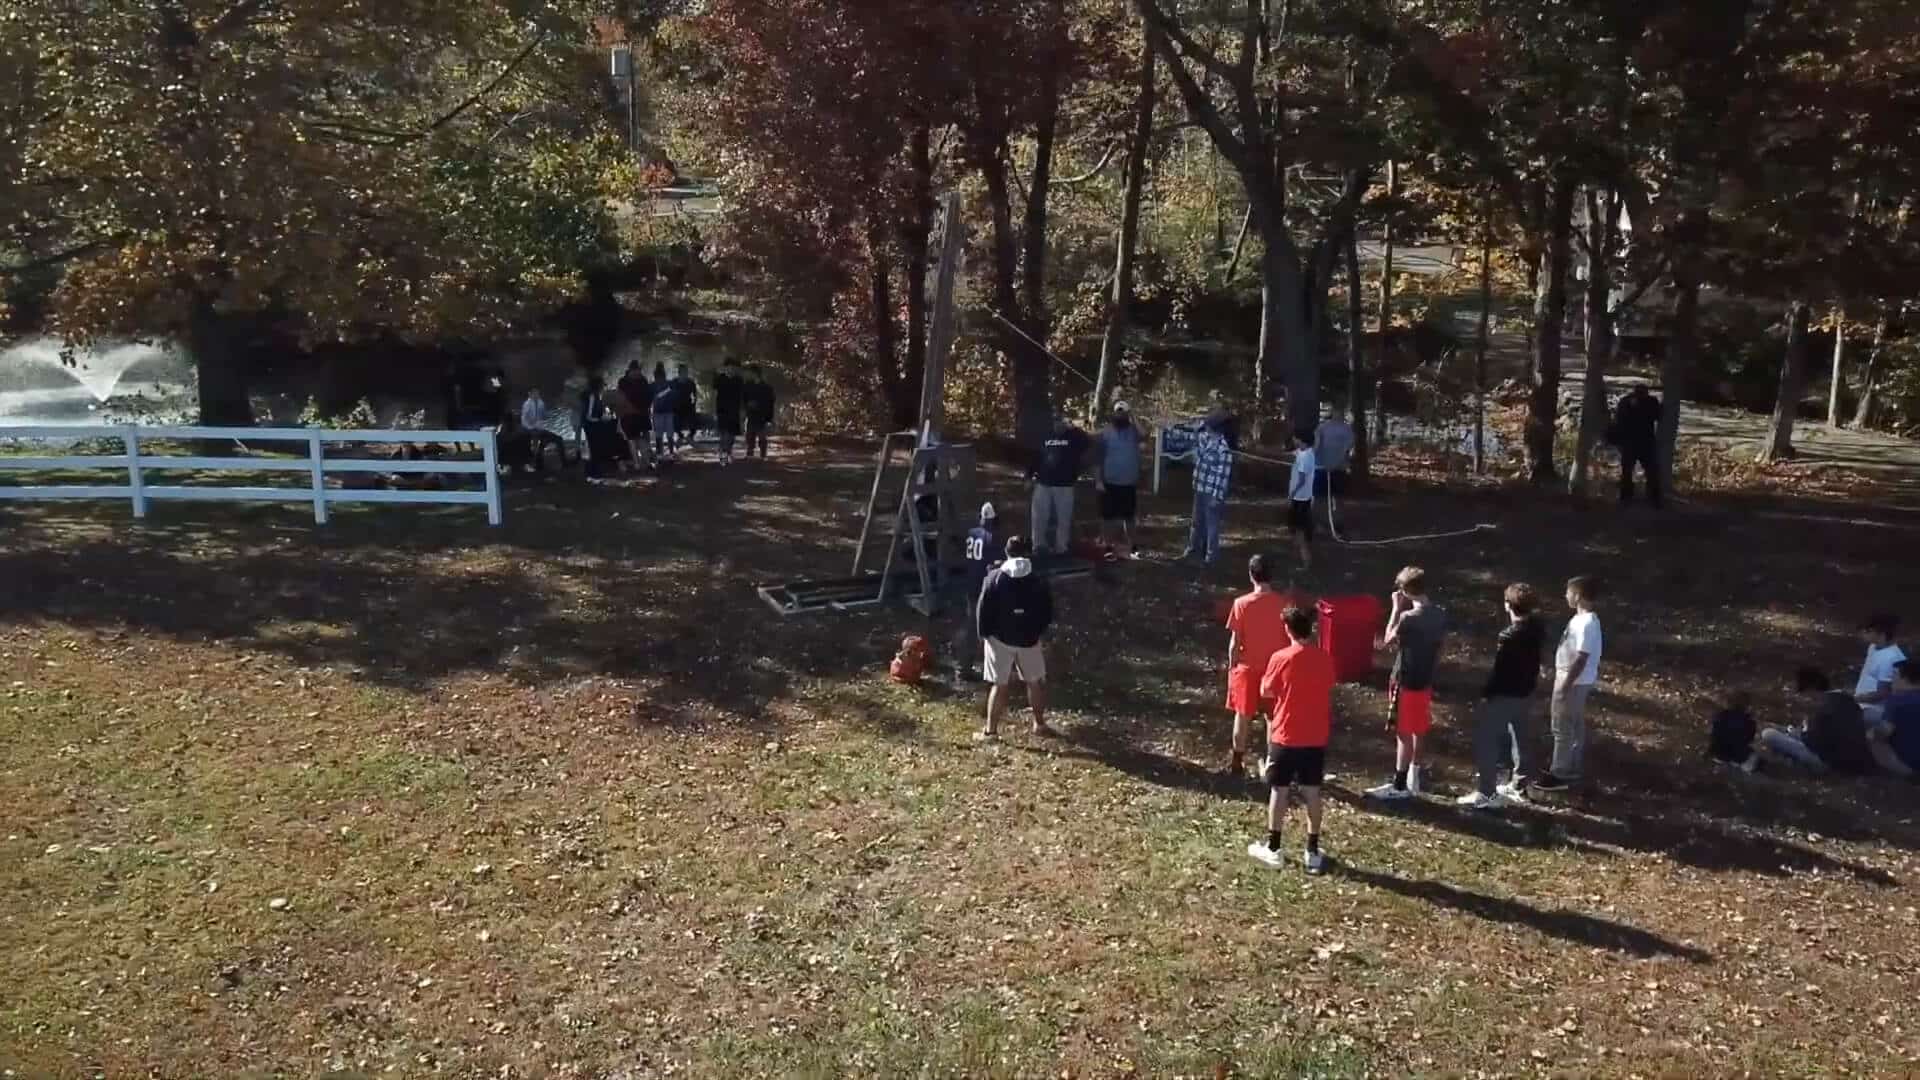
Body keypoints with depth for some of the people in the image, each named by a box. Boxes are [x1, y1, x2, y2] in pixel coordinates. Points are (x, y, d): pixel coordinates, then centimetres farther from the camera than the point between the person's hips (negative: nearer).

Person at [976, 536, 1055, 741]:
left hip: (1000, 639, -1)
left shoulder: (994, 578, -10)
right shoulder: (1038, 581, -5)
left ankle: (991, 731, 5)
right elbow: (1047, 611, 1)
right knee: (1035, 682, 19)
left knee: (1000, 685, 4)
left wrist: (983, 633, 4)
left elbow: (982, 609, -9)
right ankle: (1039, 724, 30)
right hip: (1030, 639, 1)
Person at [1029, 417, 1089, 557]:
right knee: (1039, 516, 5)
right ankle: (1039, 544, 18)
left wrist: (1072, 428, -21)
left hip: (1064, 485, -3)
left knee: (1063, 518, 2)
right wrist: (1030, 476, 12)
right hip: (1043, 484, 3)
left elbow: (1086, 443, -21)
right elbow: (1037, 458, 16)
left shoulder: (1074, 437, 1)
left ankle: (1061, 547, 11)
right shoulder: (1046, 437, 12)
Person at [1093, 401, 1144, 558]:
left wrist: (1133, 417, -16)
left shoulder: (1132, 431, 3)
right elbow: (1098, 458, -3)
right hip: (1110, 482, -2)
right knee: (1107, 516, 3)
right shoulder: (1105, 433, -1)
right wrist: (1098, 480, -10)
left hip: (1129, 483, 2)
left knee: (1128, 516, 12)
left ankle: (1129, 546, 20)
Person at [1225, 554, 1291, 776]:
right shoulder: (1283, 603, -8)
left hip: (1248, 667, -2)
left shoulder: (1242, 603, -14)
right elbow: (1289, 638, -2)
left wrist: (1231, 666, 3)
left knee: (1243, 716, 11)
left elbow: (1235, 641, -10)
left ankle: (1237, 761, 18)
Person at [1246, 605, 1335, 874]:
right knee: (1312, 793, 10)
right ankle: (1313, 852, 14)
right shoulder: (1325, 658, -1)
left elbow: (1266, 692, -2)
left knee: (1279, 791, 7)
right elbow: (1327, 691, 12)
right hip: (1316, 738, 3)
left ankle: (1272, 849, 13)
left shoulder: (1281, 658, -14)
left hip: (1285, 737, -3)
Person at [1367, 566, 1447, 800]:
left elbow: (1388, 640, -8)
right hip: (1425, 680, 7)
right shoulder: (1440, 615, 0)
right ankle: (1414, 777, 32)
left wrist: (1396, 608, -6)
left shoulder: (1409, 617, -23)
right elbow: (1439, 646, 9)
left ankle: (1399, 785, 5)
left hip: (1406, 682, -7)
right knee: (1419, 732, 18)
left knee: (1404, 734, 0)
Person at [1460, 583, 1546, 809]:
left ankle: (1485, 793, 0)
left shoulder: (1509, 635, -24)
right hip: (1525, 692, 9)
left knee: (1487, 742, -1)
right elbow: (1534, 660, 9)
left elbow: (1499, 669, -21)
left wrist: (1486, 694, -13)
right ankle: (1518, 786, 31)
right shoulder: (1537, 629, -1)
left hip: (1503, 695, -8)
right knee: (1522, 740, 19)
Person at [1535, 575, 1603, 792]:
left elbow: (1581, 659, -26)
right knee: (1575, 726, 19)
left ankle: (1559, 775, 4)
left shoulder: (1586, 624, -25)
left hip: (1574, 682, -10)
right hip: (1576, 680, 10)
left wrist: (1565, 686, -23)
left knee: (1563, 728, -2)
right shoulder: (1584, 619, 6)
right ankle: (1573, 767, 31)